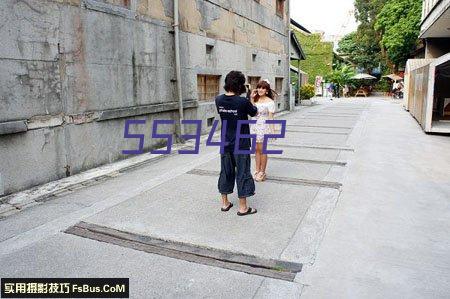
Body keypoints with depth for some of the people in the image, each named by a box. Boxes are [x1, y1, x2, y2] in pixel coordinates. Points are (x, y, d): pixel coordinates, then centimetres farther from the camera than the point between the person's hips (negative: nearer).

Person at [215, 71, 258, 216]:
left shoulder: (219, 100, -5)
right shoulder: (243, 102, -18)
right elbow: (255, 113, -1)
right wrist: (250, 100, 17)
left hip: (225, 143, 5)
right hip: (241, 144, -5)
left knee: (225, 171, 16)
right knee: (242, 173, 5)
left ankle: (225, 203, 27)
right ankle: (243, 207, 14)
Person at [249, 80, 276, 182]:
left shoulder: (269, 102, -7)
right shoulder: (256, 100, 9)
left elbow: (271, 117, -9)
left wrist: (272, 130, -16)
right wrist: (252, 98, 0)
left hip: (263, 127, -5)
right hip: (254, 126, 5)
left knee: (262, 150, 1)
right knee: (256, 149, 10)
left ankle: (262, 172, 12)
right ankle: (257, 170, 20)